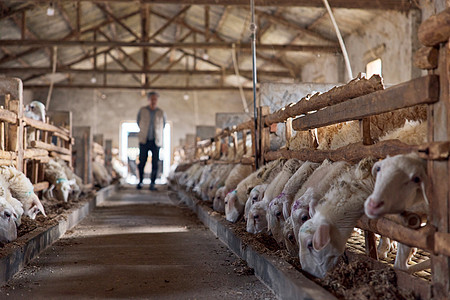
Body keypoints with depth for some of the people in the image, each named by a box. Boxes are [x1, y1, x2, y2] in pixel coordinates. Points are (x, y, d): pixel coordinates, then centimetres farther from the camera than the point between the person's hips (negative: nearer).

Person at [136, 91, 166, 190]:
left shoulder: (161, 113, -2)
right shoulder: (142, 110, -2)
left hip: (155, 141, 0)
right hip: (144, 141, 0)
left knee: (155, 163, -3)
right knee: (142, 162, 1)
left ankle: (152, 184, 7)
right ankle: (140, 182, 19)